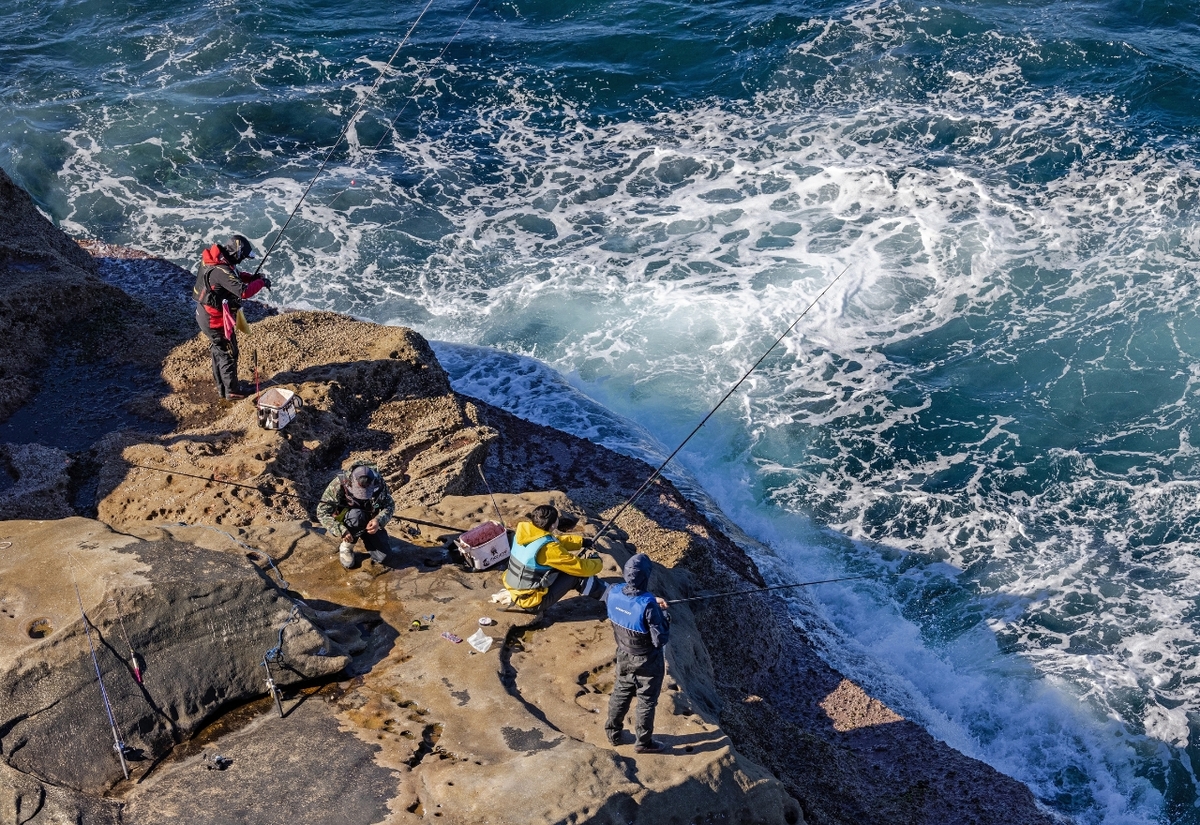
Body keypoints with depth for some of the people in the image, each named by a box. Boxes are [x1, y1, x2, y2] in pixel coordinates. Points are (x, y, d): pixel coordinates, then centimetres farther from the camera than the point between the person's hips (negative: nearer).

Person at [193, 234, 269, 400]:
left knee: (219, 351, 24)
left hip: (205, 314, 10)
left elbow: (234, 275, 14)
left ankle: (222, 386, 40)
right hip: (216, 320, -10)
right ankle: (231, 392, 22)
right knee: (229, 354, 8)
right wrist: (261, 282, -21)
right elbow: (243, 291, -37)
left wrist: (251, 277, -2)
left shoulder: (216, 257, -3)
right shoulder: (221, 270, -33)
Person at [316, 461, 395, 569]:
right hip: (343, 524, -3)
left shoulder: (379, 483, -23)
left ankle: (365, 538, 21)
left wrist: (379, 521, -34)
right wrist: (341, 531, -41)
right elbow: (322, 512, -27)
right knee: (356, 515, -37)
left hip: (368, 523, 3)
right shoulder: (339, 484, -31)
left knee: (382, 556, -11)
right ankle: (346, 547, -10)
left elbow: (390, 506, -12)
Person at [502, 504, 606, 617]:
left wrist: (581, 541, 17)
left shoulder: (524, 532, -5)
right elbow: (580, 567, -16)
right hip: (532, 601, -8)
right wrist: (598, 563, 3)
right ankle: (602, 592, 17)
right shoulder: (548, 548, -26)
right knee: (575, 571, -2)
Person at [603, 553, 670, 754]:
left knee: (620, 694, 24)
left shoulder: (613, 593, -17)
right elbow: (660, 640, -26)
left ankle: (613, 732, 40)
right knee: (647, 701, 14)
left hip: (624, 657, 5)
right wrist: (664, 615, -13)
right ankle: (643, 742, 29)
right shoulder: (648, 606, -34)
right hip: (647, 662, -5)